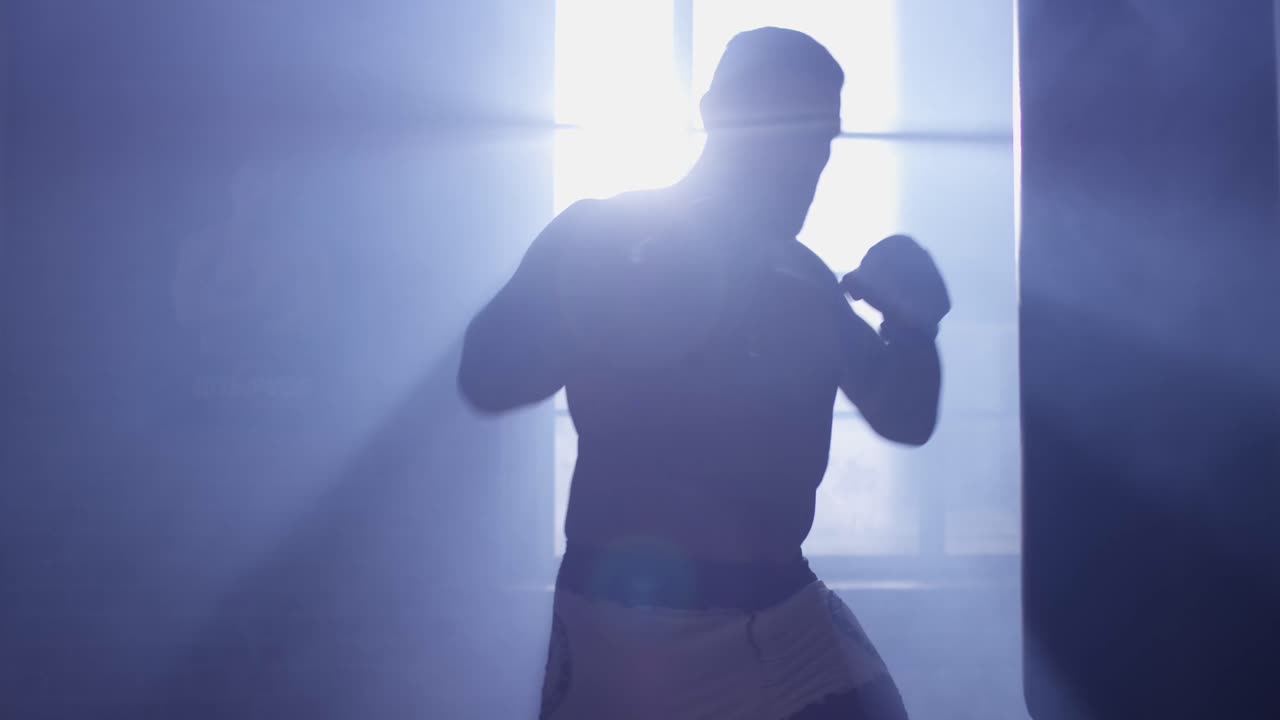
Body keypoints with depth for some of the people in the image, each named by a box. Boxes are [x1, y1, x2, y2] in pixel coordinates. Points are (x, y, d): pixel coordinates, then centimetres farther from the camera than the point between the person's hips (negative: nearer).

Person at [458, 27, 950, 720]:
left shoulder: (805, 279, 11)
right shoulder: (602, 236, -4)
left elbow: (906, 417, 13)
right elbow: (486, 378, -14)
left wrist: (913, 327, -9)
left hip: (784, 609, 5)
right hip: (628, 617, -4)